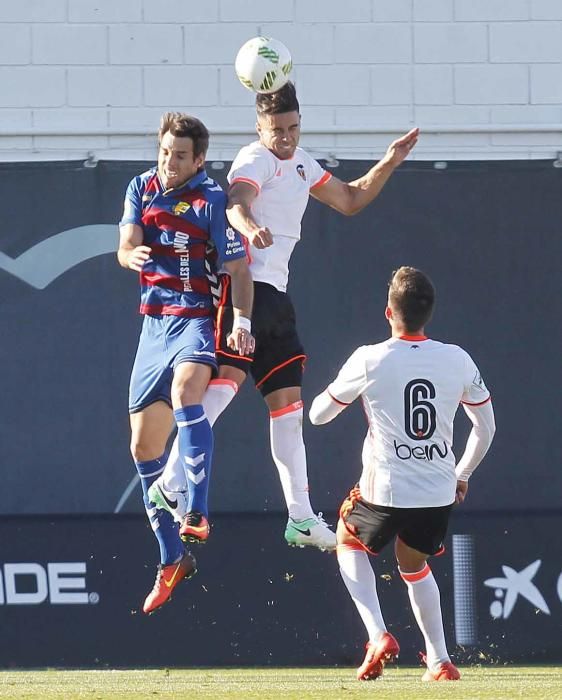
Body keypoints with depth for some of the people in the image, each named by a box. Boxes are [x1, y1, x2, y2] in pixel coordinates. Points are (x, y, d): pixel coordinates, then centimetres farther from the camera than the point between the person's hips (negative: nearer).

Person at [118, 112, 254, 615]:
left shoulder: (212, 200, -10)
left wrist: (242, 322, -25)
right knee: (144, 446, 8)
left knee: (185, 389, -38)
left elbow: (238, 269, -10)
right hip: (155, 323, 6)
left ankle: (196, 514, -46)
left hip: (198, 319, -6)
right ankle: (172, 558, 21)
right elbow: (126, 246, -6)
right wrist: (132, 253, -31)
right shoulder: (142, 187, 5)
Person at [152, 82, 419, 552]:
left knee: (288, 402, 9)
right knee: (226, 378, -23)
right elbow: (236, 201, -29)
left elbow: (350, 200, 33)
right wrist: (249, 226, -52)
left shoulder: (300, 164, 20)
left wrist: (388, 164, 19)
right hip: (246, 283, -9)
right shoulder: (256, 161, -8)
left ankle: (301, 518, 12)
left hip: (276, 293, 9)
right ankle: (171, 486, -26)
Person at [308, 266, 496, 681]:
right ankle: (440, 662, 23)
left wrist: (338, 391, 24)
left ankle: (378, 635, 7)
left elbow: (318, 414, 2)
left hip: (385, 491, -3)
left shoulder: (369, 360, -11)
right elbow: (486, 427, 11)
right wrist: (463, 475, 26)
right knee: (414, 566, 30)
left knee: (349, 543, 28)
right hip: (440, 494, 3)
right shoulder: (458, 360, -1)